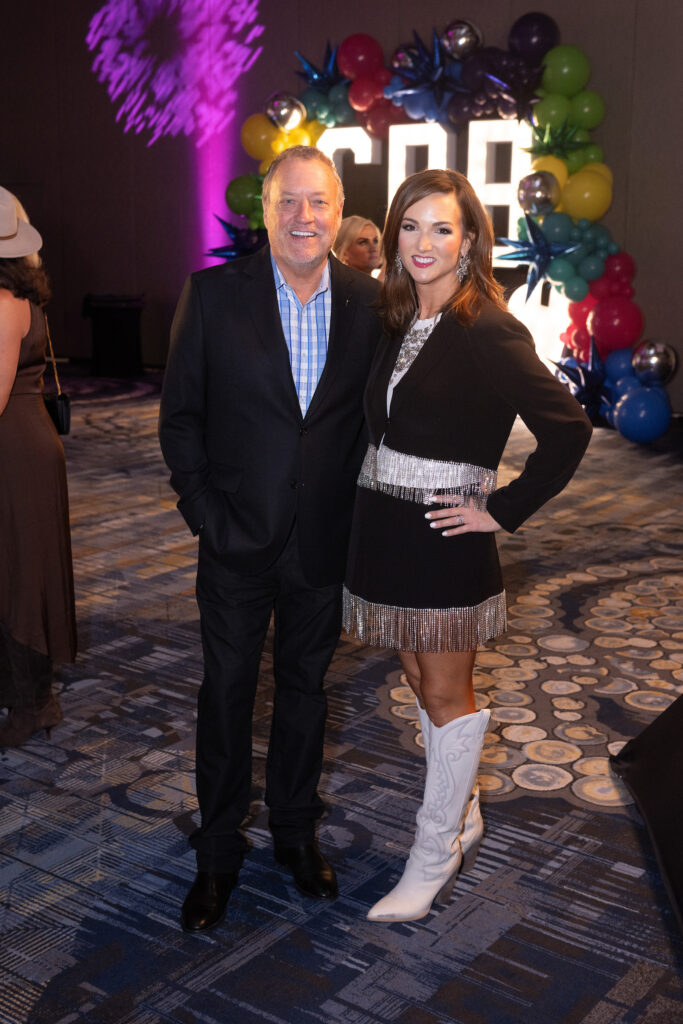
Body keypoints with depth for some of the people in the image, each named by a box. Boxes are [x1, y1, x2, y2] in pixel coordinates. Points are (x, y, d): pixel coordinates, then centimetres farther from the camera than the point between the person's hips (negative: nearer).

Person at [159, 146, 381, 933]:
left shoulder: (367, 302, -1)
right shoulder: (214, 293, -6)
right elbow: (179, 413, -3)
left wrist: (356, 507, -3)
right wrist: (202, 508, -9)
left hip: (324, 541, 2)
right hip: (238, 541, -1)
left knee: (304, 685, 16)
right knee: (227, 690, 10)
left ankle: (295, 831, 37)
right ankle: (217, 853, 28)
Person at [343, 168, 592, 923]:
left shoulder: (488, 332, -15)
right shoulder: (397, 322, 6)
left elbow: (567, 430, -19)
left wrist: (502, 511, -15)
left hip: (443, 538, -7)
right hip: (382, 527, 7)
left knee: (445, 696, 6)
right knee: (421, 680, 18)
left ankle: (434, 855, 21)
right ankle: (464, 817, 37)